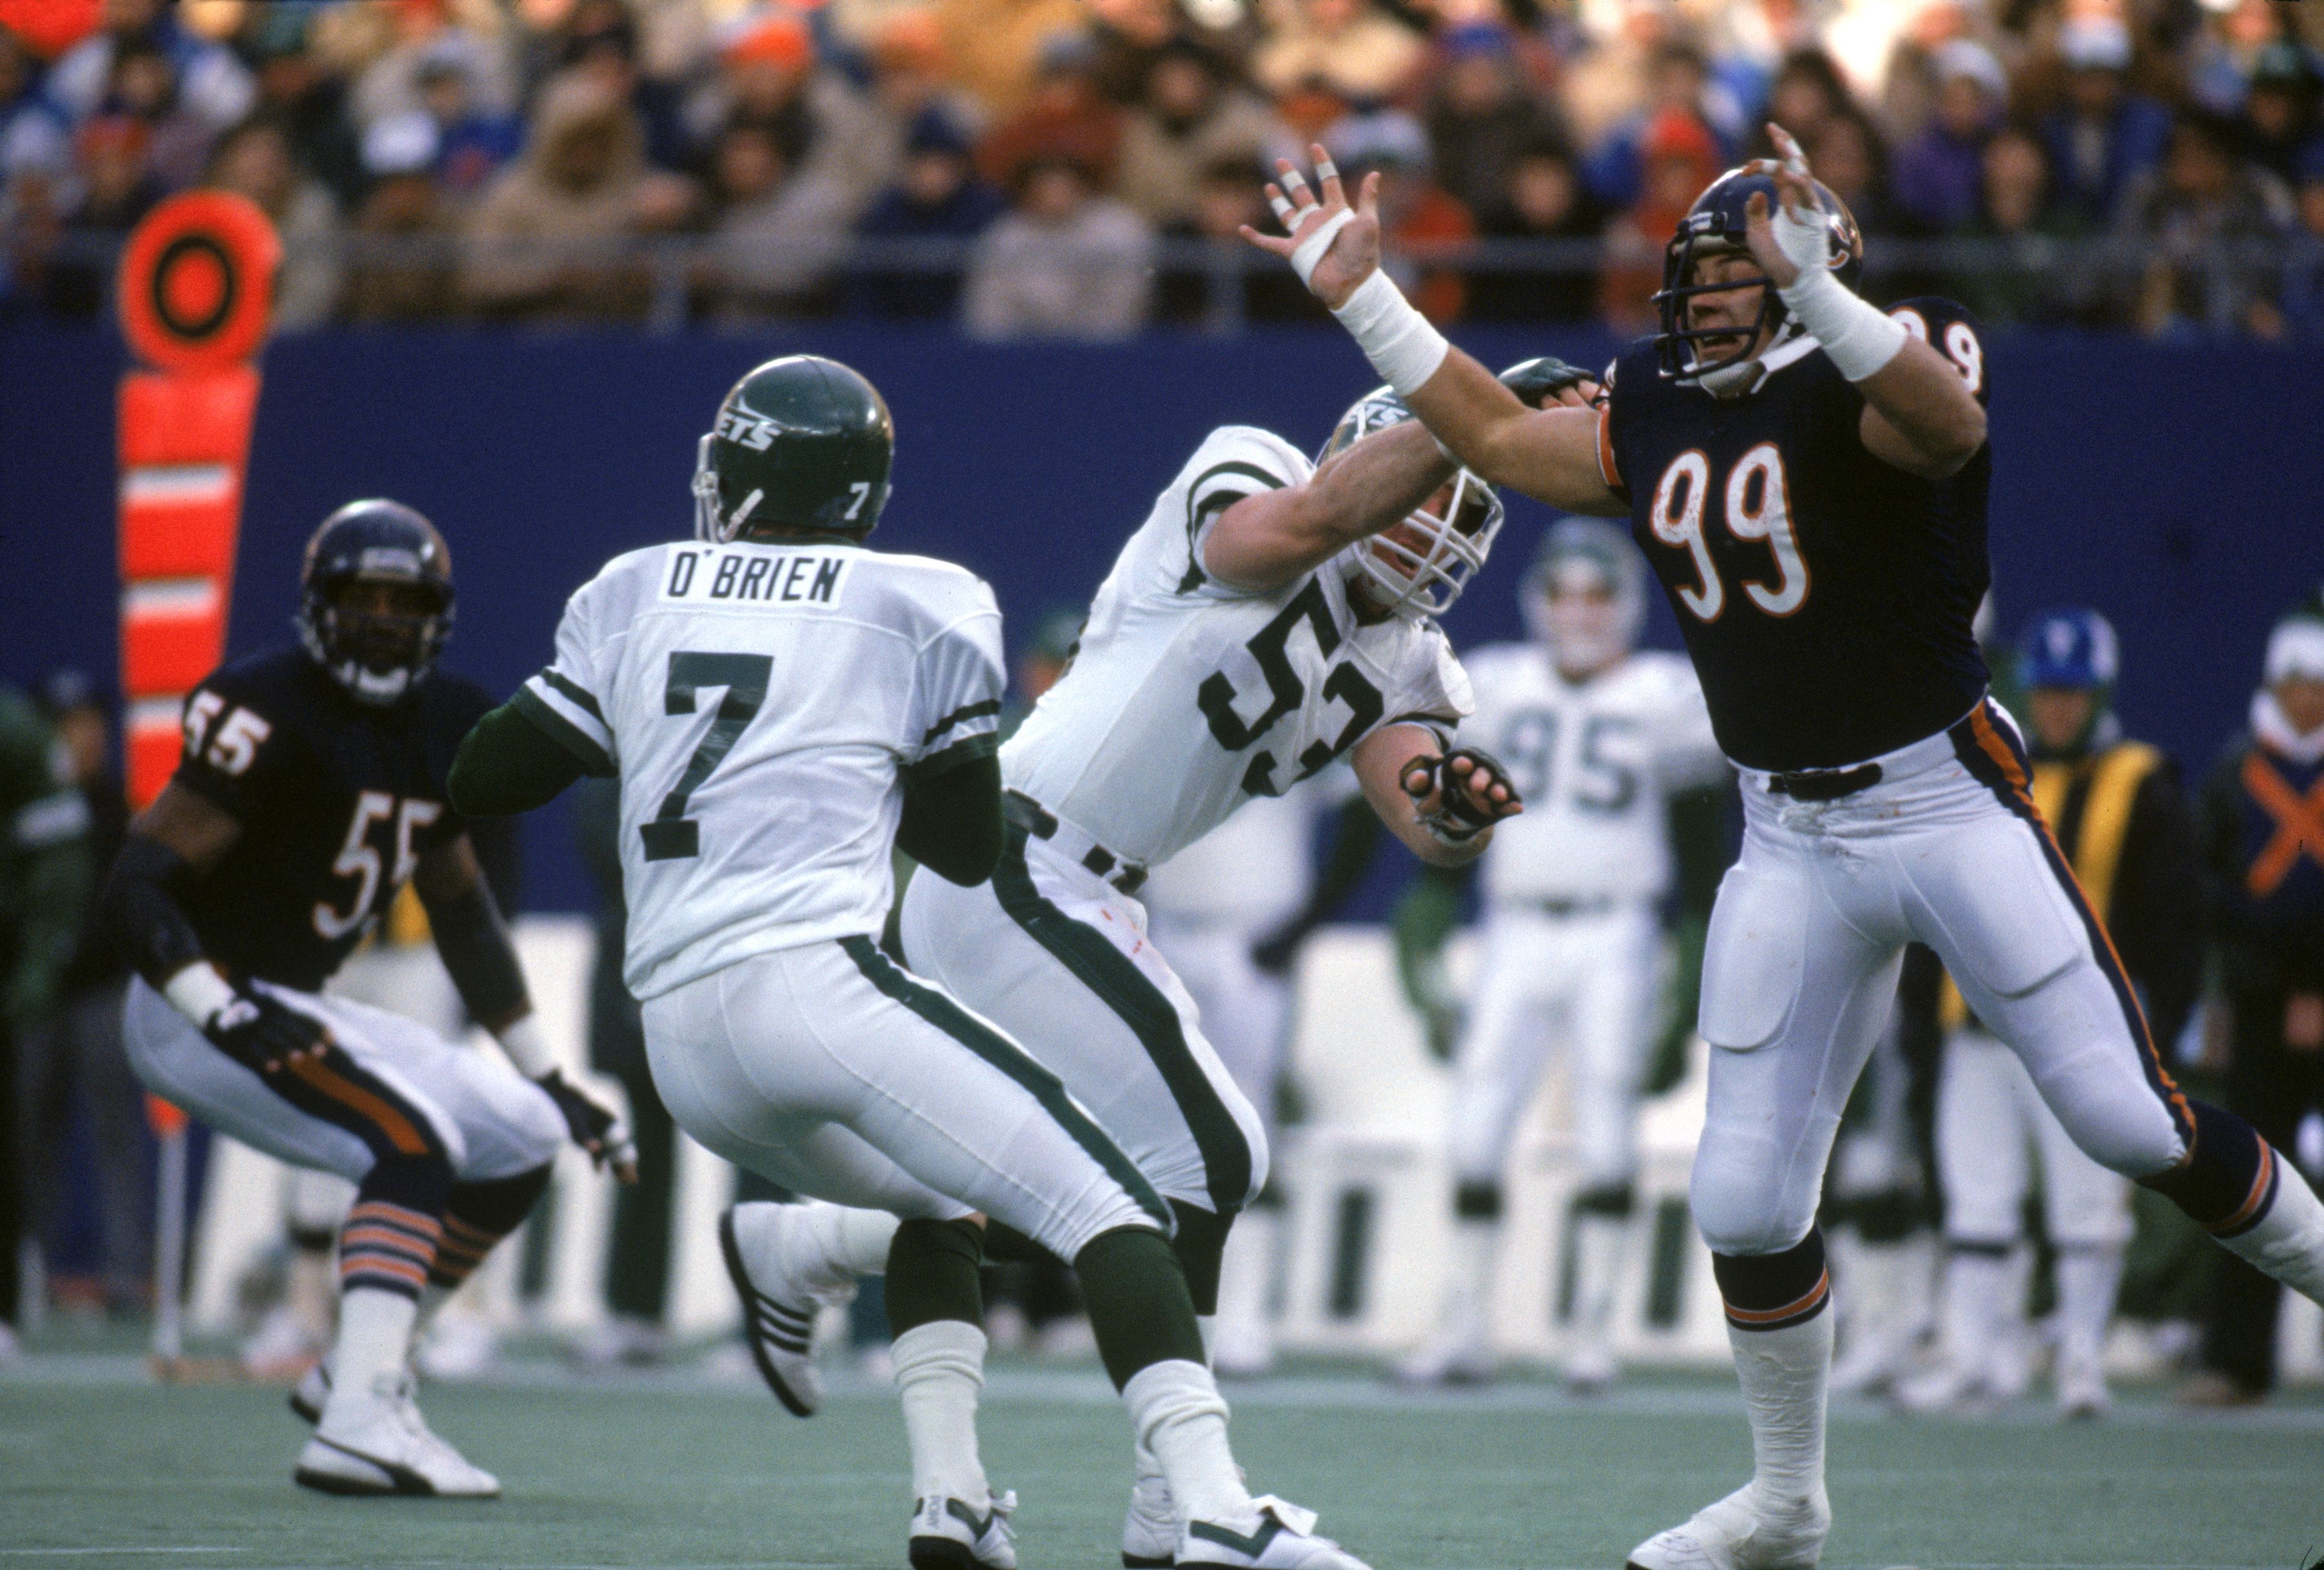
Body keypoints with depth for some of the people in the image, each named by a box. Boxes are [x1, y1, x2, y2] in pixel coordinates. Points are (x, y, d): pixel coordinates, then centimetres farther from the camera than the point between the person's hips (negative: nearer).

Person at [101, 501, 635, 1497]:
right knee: (415, 1143, -28)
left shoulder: (435, 732, 7)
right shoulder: (269, 717, -19)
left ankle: (358, 1373, 16)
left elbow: (464, 916, 19)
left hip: (298, 1011, 9)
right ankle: (359, 1420, -38)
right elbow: (136, 888, -23)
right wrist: (227, 1012, -35)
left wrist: (548, 1079, 18)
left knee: (525, 1144, 9)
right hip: (196, 1013, -9)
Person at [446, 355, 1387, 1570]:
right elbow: (968, 850, 15)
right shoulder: (920, 611, 9)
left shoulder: (629, 598, 16)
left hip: (680, 1040, 5)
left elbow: (484, 777, 20)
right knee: (1105, 1210, -8)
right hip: (814, 978, -5)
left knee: (938, 1213, 28)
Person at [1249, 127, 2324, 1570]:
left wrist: (1814, 290, -49)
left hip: (1948, 797, -6)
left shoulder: (1869, 382, -11)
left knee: (2135, 1121, -10)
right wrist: (1363, 298, 16)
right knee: (1748, 1198, 4)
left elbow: (1948, 422, -35)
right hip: (1791, 843, 6)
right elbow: (1497, 435, 21)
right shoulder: (1657, 421, 8)